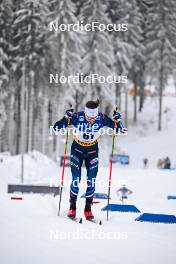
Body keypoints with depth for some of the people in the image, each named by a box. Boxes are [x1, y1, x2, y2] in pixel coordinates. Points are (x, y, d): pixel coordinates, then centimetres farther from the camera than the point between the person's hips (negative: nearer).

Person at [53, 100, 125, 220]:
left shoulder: (102, 118, -20)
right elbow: (58, 126, -22)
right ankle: (72, 207, 8)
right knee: (76, 179, -7)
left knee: (91, 180, -3)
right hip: (77, 149, -1)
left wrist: (117, 120, -28)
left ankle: (88, 208, 9)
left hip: (92, 151, 1)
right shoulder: (77, 117, -24)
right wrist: (66, 118, -40)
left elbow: (117, 127, -7)